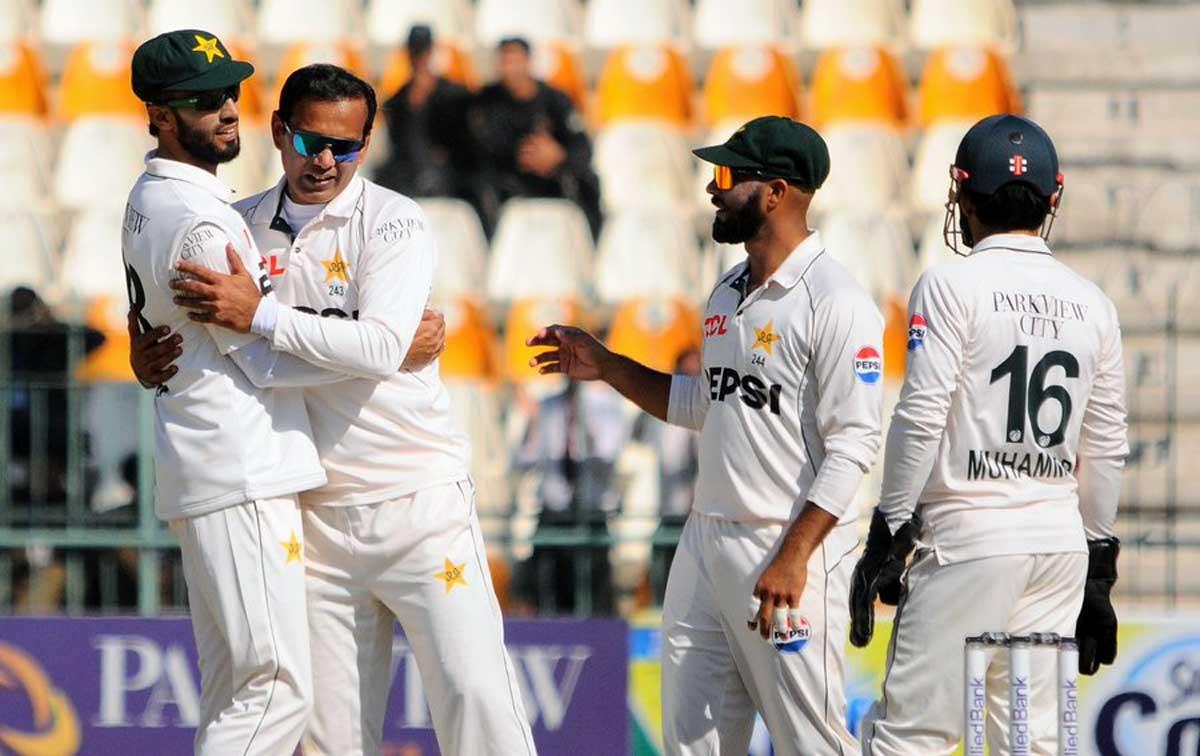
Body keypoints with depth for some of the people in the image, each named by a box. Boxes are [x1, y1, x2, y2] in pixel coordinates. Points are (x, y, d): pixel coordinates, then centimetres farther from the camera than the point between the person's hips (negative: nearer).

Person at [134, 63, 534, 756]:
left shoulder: (395, 223, -4)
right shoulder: (240, 227, 9)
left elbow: (380, 348, -19)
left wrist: (260, 316, -21)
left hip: (416, 498, -4)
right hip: (313, 513, 4)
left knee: (474, 690, -10)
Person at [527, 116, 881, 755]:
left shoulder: (835, 302, -13)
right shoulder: (728, 293, 15)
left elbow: (853, 445, -18)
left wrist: (793, 559, -24)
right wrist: (606, 366, 20)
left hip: (789, 552, -9)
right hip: (705, 545, 9)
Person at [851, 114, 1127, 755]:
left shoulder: (953, 286, -7)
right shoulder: (1091, 304, 10)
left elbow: (921, 418, -12)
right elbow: (1106, 448, 13)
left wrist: (889, 534, -7)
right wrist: (1097, 565, 19)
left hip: (971, 536, -6)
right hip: (1061, 535, 6)